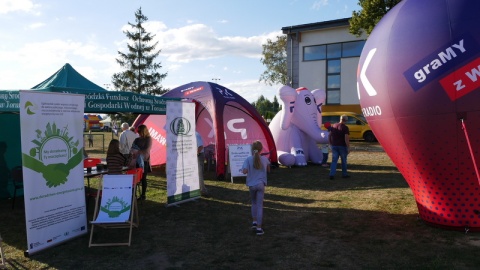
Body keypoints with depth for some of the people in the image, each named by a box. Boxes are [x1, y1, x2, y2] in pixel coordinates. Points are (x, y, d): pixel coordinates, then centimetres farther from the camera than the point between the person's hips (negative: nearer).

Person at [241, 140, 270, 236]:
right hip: (261, 185, 0)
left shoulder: (248, 159, -10)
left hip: (251, 185, 1)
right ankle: (258, 227, 2)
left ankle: (254, 222, 21)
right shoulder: (265, 159, -4)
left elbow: (244, 171, -21)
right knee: (260, 205, 2)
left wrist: (244, 170, 0)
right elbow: (268, 170, 11)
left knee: (254, 203, 24)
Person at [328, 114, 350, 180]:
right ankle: (344, 174, 22)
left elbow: (329, 135, 11)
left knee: (334, 160, 5)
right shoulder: (345, 128, -12)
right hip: (342, 146, -4)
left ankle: (331, 174, -4)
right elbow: (346, 139, -18)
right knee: (344, 161, 11)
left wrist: (331, 144, 19)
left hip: (334, 146, 4)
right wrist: (348, 148, -14)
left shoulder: (334, 126, 6)